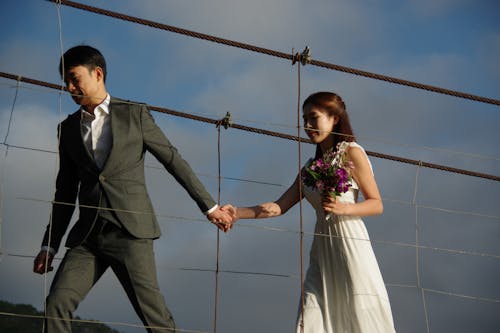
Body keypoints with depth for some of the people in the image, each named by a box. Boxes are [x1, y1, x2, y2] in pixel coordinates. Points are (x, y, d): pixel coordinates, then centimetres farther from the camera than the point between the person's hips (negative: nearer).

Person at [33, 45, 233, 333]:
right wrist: (50, 245, 15)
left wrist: (210, 206, 8)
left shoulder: (135, 114, 6)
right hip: (88, 235, 3)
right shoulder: (68, 128, 16)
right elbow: (66, 192, 19)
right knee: (57, 304, -14)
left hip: (131, 230, -3)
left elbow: (174, 161, 9)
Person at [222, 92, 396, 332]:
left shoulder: (351, 153, 1)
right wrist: (238, 212, 4)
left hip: (348, 242, -6)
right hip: (321, 249, 6)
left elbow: (376, 204, -1)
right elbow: (279, 206, 14)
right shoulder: (310, 167, 18)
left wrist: (342, 208, -17)